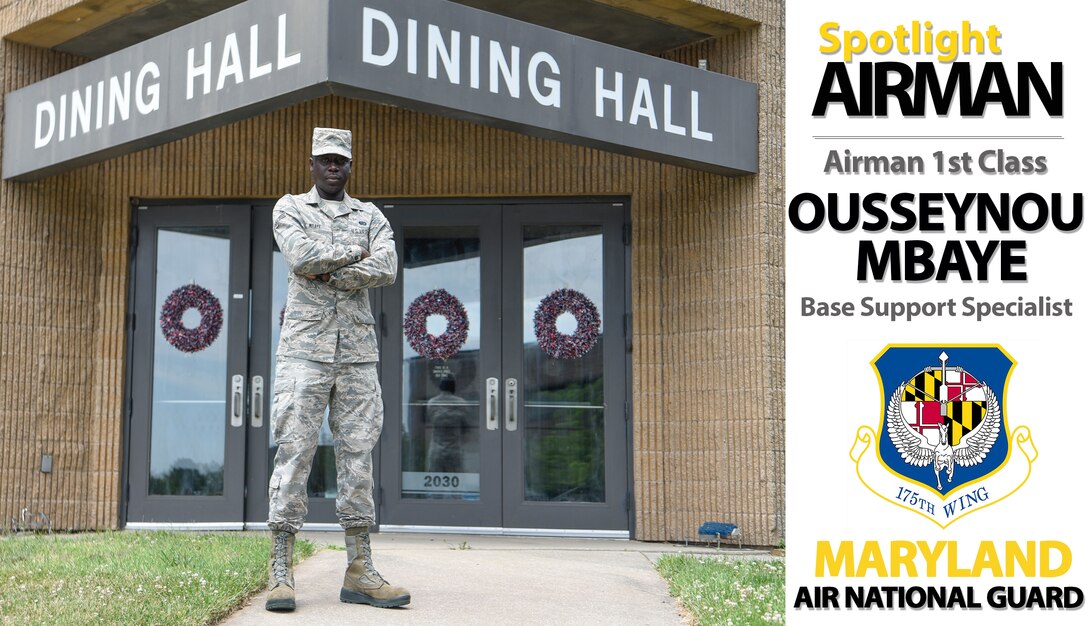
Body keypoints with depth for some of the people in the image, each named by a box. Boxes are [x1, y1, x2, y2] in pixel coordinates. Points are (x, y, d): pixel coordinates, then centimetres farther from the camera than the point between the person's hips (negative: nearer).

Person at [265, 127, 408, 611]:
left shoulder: (371, 216, 16)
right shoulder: (290, 208, 10)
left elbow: (387, 269, -3)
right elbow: (301, 255, -11)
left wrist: (326, 272, -9)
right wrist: (355, 253, -3)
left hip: (359, 351, 3)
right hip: (305, 347, -3)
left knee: (357, 453, 2)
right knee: (294, 451, -6)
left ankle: (359, 572, 5)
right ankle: (280, 572, -4)